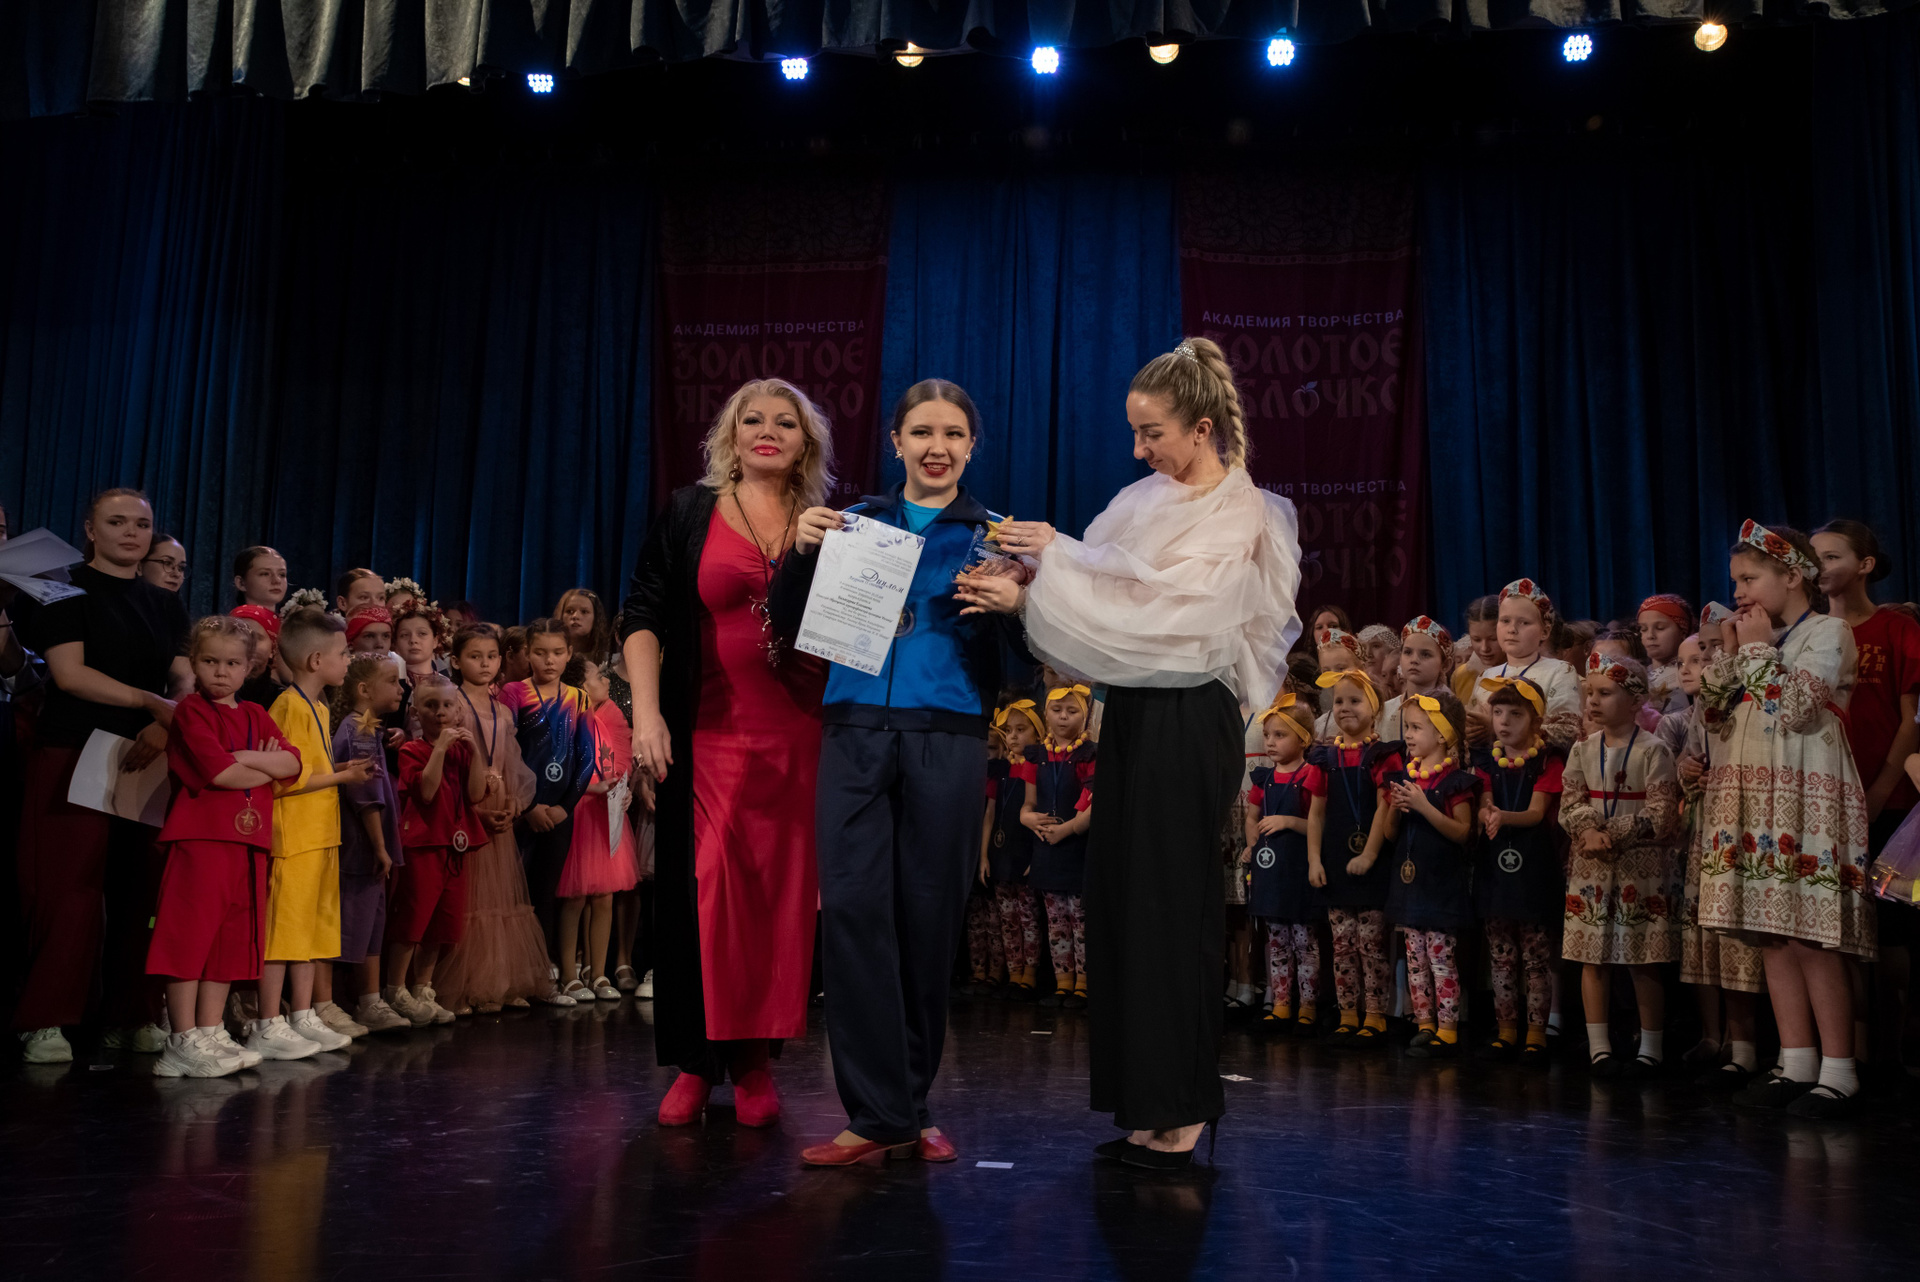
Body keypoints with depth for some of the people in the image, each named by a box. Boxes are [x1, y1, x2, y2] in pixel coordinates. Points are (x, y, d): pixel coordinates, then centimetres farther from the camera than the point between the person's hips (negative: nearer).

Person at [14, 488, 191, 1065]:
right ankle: (45, 1020, -1)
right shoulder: (67, 590, 3)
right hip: (76, 753, -4)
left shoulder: (166, 605, 17)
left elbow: (186, 680, 6)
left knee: (140, 889, 3)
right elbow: (69, 672, -9)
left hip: (149, 758, 4)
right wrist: (152, 702, -17)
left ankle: (133, 1012, 10)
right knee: (69, 889, -8)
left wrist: (165, 726, -14)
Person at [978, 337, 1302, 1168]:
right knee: (1122, 902, 8)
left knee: (1169, 904, -3)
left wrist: (1060, 555, -16)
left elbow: (1160, 616, -19)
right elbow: (1107, 608, 10)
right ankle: (1148, 1106, 19)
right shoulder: (1146, 501, 13)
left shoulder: (1239, 519, -9)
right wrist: (1023, 594, -5)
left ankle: (1179, 1117, 10)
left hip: (1187, 725, -7)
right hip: (1135, 717, 8)